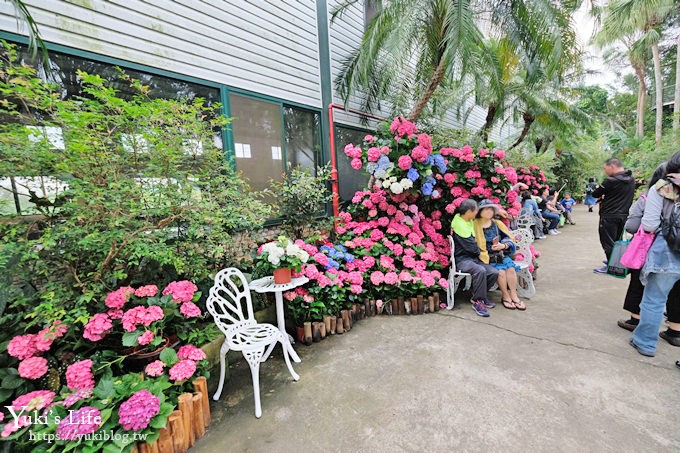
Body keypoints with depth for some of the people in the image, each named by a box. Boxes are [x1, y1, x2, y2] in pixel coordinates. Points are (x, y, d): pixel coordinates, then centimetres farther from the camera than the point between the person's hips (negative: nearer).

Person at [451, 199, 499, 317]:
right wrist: (480, 251, 4)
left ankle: (478, 294, 8)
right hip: (462, 260, -9)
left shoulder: (470, 221, 12)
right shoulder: (459, 224, -15)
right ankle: (477, 301, -15)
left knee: (494, 272, -12)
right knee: (480, 271, -33)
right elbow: (472, 247, -16)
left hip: (474, 258, 9)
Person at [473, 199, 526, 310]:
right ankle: (505, 296, -8)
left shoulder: (497, 224, 13)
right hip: (485, 257, -4)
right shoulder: (475, 225, -1)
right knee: (500, 270, -25)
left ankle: (514, 295, -12)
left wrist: (503, 245, -10)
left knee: (511, 268, -21)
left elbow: (508, 240, 12)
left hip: (500, 255, 4)